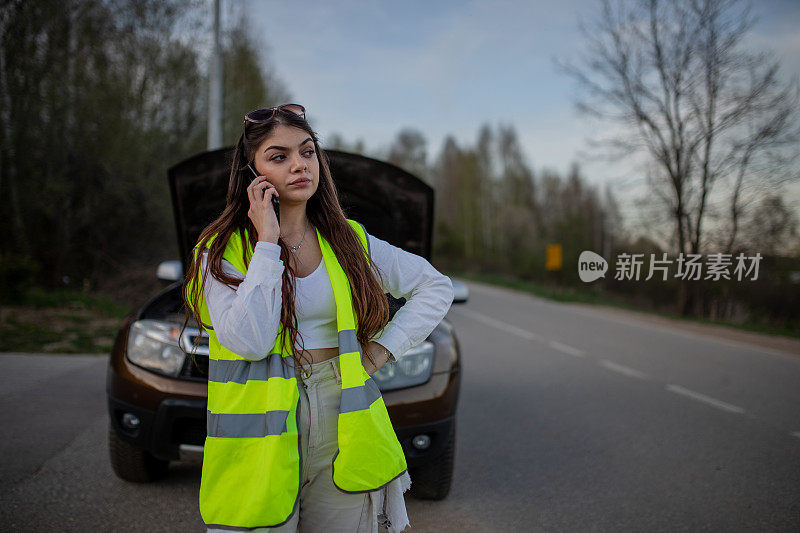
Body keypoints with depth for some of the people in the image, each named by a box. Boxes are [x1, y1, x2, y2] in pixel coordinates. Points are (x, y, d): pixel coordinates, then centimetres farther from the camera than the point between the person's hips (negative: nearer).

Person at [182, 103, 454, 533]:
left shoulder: (348, 241, 6)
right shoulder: (221, 251, -3)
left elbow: (437, 288, 12)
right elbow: (249, 341, -19)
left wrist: (385, 348, 1)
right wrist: (267, 241, -15)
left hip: (343, 435, 3)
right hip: (261, 446, -2)